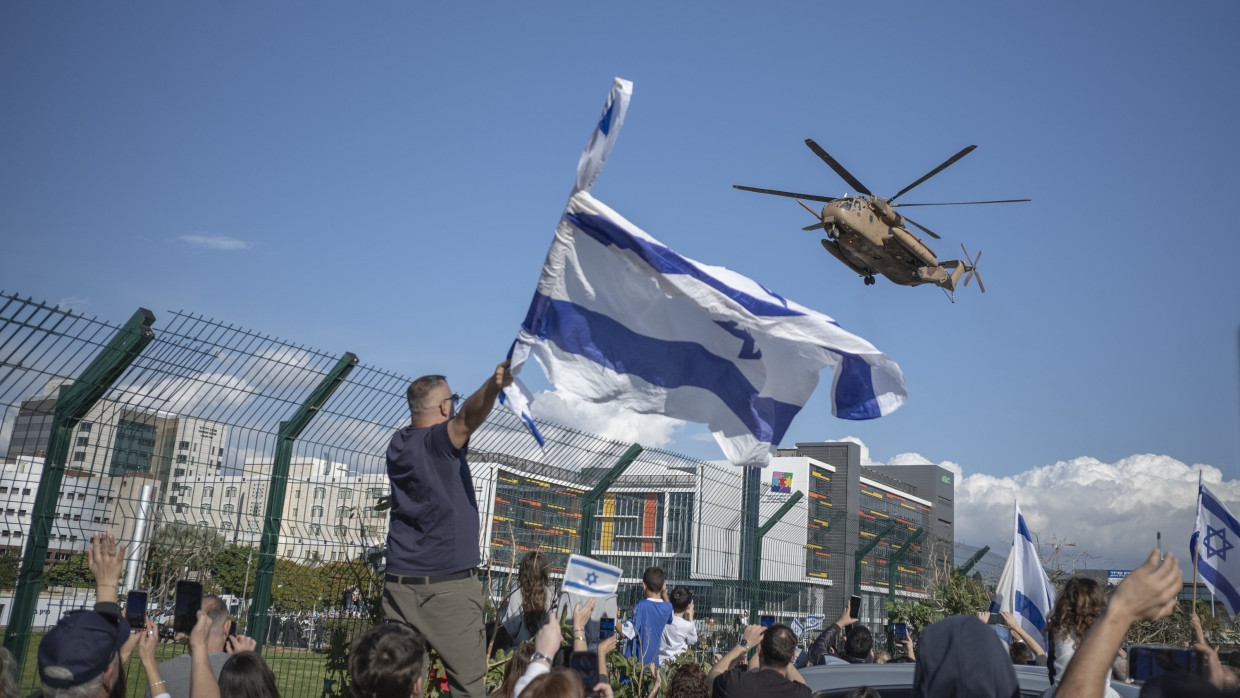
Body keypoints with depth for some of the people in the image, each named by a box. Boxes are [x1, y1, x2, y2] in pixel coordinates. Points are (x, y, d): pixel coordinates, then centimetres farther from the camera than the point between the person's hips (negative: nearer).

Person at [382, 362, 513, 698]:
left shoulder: (398, 445, 11)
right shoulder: (439, 441, -8)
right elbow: (468, 416, -29)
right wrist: (493, 386, -46)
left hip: (399, 582, 6)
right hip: (449, 585, -6)